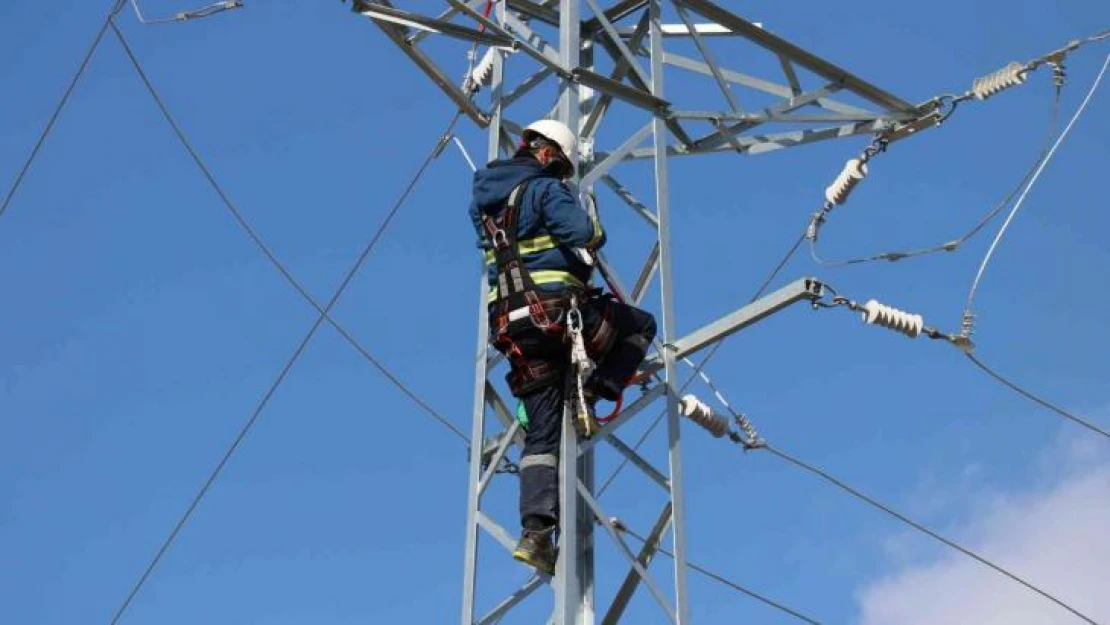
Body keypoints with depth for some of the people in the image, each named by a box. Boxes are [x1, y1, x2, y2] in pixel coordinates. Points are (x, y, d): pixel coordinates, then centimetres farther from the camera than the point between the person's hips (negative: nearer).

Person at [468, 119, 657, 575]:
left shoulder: (482, 199, 19)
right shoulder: (545, 188, -2)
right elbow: (582, 234, -17)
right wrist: (594, 226, 5)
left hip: (514, 328, 6)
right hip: (557, 309, -6)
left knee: (541, 434, 7)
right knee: (640, 325, 18)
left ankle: (535, 531, -6)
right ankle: (591, 394, -1)